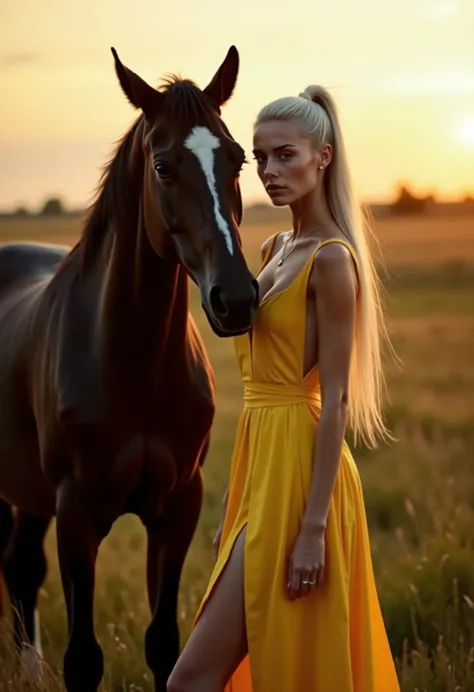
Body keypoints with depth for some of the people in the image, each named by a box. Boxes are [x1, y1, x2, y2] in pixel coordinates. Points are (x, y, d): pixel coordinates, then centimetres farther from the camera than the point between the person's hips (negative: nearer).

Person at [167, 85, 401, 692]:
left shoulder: (331, 259, -14)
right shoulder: (276, 250, 13)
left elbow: (336, 398, -17)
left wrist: (313, 526, -20)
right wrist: (235, 499, 17)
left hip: (297, 473, -9)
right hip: (260, 463, 9)